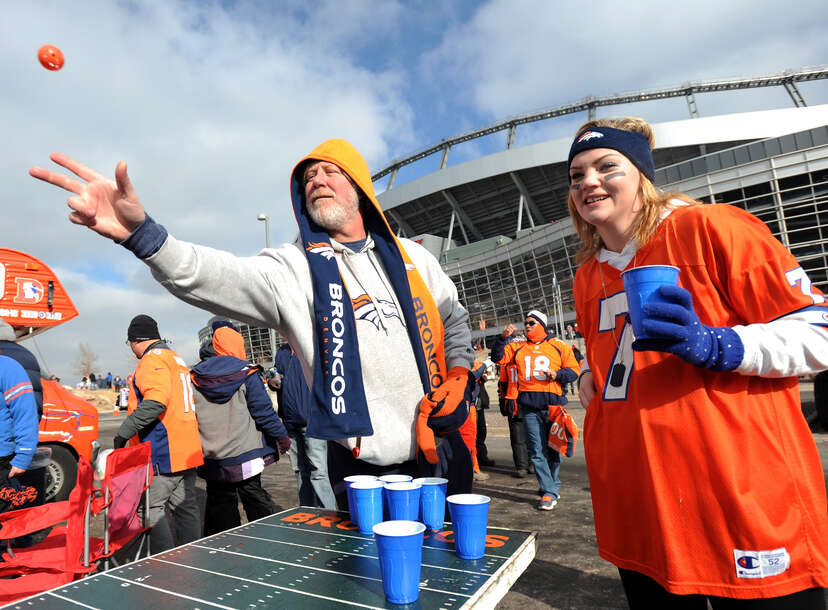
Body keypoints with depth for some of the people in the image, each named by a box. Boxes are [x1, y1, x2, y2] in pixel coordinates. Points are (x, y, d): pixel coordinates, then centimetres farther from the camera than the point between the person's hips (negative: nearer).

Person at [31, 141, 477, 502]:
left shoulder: (411, 256, 6)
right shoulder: (293, 270, -7)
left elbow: (455, 319, 17)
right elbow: (216, 276, -25)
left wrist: (459, 375, 2)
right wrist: (140, 233, -42)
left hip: (445, 450, 4)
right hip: (369, 468, -4)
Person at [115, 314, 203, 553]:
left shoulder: (153, 359, -10)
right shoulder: (176, 359, 20)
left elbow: (155, 402, -25)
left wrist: (124, 431, -18)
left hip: (162, 453, -9)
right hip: (187, 451, 10)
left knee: (151, 511, -2)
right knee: (186, 508, 13)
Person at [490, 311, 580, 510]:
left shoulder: (559, 346, 9)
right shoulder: (518, 347, 15)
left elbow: (574, 370, 8)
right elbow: (498, 358, 8)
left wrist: (557, 374, -10)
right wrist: (503, 338, -3)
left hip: (553, 404, -1)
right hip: (529, 406, 1)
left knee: (553, 449, 9)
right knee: (537, 451, -1)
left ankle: (551, 485, 29)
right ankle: (550, 491, 5)